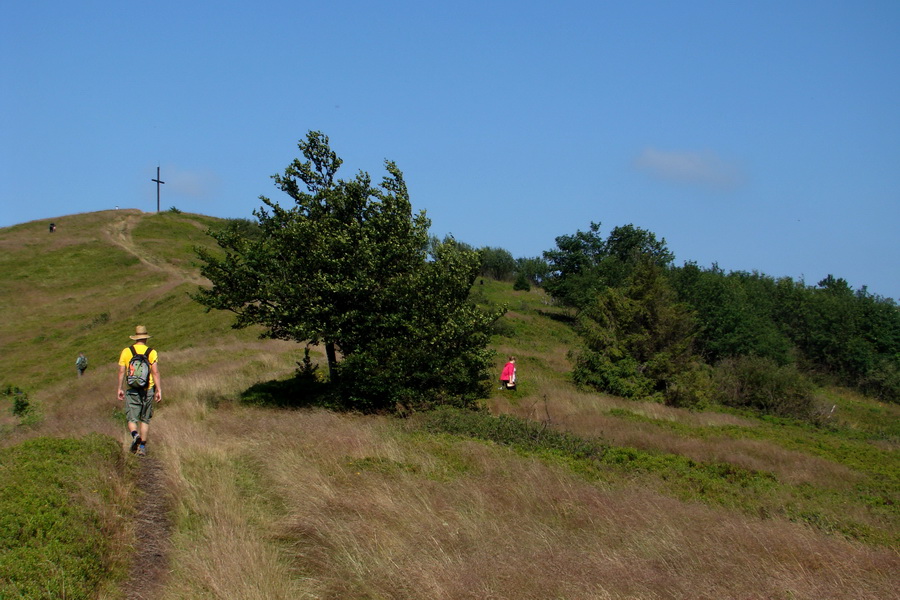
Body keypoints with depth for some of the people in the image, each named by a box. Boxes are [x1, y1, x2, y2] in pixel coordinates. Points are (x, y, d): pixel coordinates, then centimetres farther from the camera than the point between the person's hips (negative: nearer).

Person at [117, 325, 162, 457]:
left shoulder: (126, 351, 2)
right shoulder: (152, 352, -1)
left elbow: (121, 372, 1)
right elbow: (155, 372, -7)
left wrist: (119, 388, 9)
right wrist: (159, 390, -6)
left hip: (131, 390, 0)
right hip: (147, 390, 0)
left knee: (132, 418, 4)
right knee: (145, 419, 12)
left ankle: (135, 434, -26)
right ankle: (142, 447, 11)